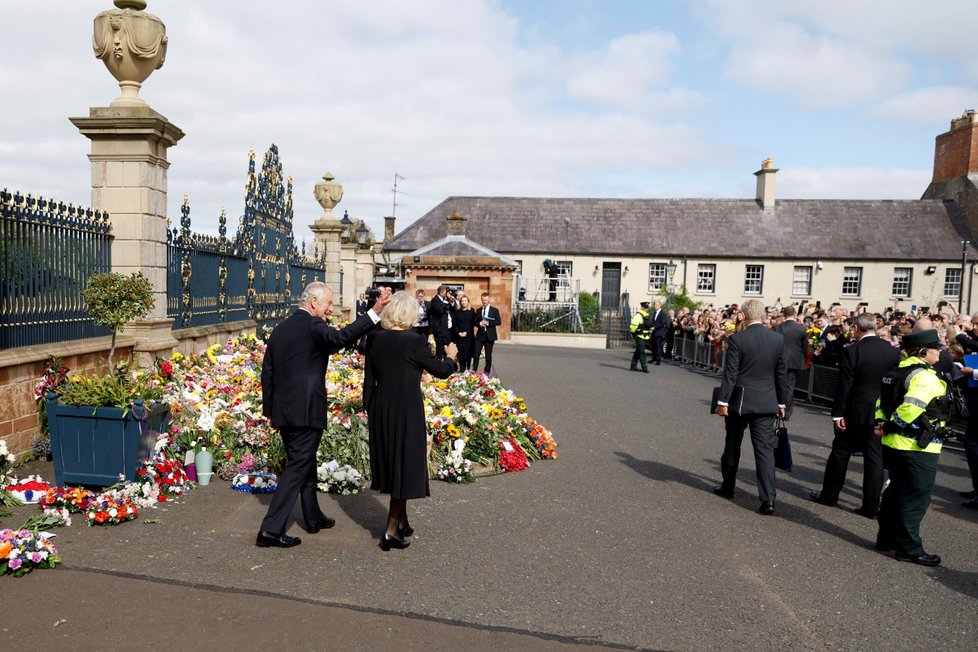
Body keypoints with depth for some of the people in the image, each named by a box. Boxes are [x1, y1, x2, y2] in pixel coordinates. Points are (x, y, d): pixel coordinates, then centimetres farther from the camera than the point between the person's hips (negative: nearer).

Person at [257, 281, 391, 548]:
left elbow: (267, 371, 14)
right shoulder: (312, 325, -13)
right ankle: (271, 530, 0)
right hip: (306, 411, -9)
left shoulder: (280, 328, 12)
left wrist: (269, 409, 19)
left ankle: (313, 518, 34)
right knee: (298, 467, -1)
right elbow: (341, 338, -33)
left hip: (283, 411, 9)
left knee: (305, 463, 21)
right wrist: (374, 312, -37)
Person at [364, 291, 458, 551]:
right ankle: (391, 531, 6)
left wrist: (369, 411, 16)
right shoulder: (413, 341, -16)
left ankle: (401, 522, 33)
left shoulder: (375, 339, 0)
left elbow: (369, 380, 6)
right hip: (407, 411, -6)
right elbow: (441, 370, -6)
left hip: (380, 409, 6)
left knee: (390, 463, 18)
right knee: (405, 464, 5)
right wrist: (450, 357, 15)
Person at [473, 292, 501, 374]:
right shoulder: (478, 311, 11)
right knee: (476, 354, -3)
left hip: (490, 335, -2)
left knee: (488, 355, 5)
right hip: (480, 335, 2)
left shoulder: (495, 310, 2)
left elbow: (498, 321, -6)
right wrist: (480, 323, -12)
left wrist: (488, 323, -17)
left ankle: (486, 371, 16)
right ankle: (474, 371, 3)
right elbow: (475, 322, 10)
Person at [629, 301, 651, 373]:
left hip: (644, 337, 10)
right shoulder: (638, 315, -15)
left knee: (638, 351, 13)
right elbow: (633, 326, -20)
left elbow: (649, 325, 29)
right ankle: (644, 368, -11)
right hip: (639, 337, -10)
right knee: (642, 352, -10)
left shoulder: (646, 316, 16)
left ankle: (633, 366, 20)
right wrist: (634, 333, -15)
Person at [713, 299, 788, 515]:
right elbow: (781, 374, 6)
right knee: (765, 449, 1)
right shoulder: (778, 339, 0)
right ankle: (768, 499, -7)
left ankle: (727, 487, 29)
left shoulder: (737, 339, -12)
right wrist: (781, 402, 14)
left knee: (732, 446, 15)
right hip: (766, 403, 2)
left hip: (739, 401, -2)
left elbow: (730, 373, -13)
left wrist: (722, 400, -8)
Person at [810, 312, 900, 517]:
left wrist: (837, 413, -8)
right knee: (874, 458, 7)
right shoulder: (893, 351, 0)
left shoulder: (852, 351, -15)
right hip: (880, 414, 4)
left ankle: (829, 494, 23)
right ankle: (871, 506, 10)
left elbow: (844, 385, -14)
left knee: (840, 453, 11)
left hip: (855, 412, -4)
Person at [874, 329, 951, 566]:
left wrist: (881, 423, 5)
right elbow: (910, 407, -30)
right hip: (917, 449, -9)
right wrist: (890, 427, -18)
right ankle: (909, 548, 7)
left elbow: (883, 400, 15)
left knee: (896, 491, 18)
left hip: (894, 445, 10)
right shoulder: (925, 377, -18)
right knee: (915, 499, 0)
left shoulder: (900, 371, 12)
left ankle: (887, 539, 28)